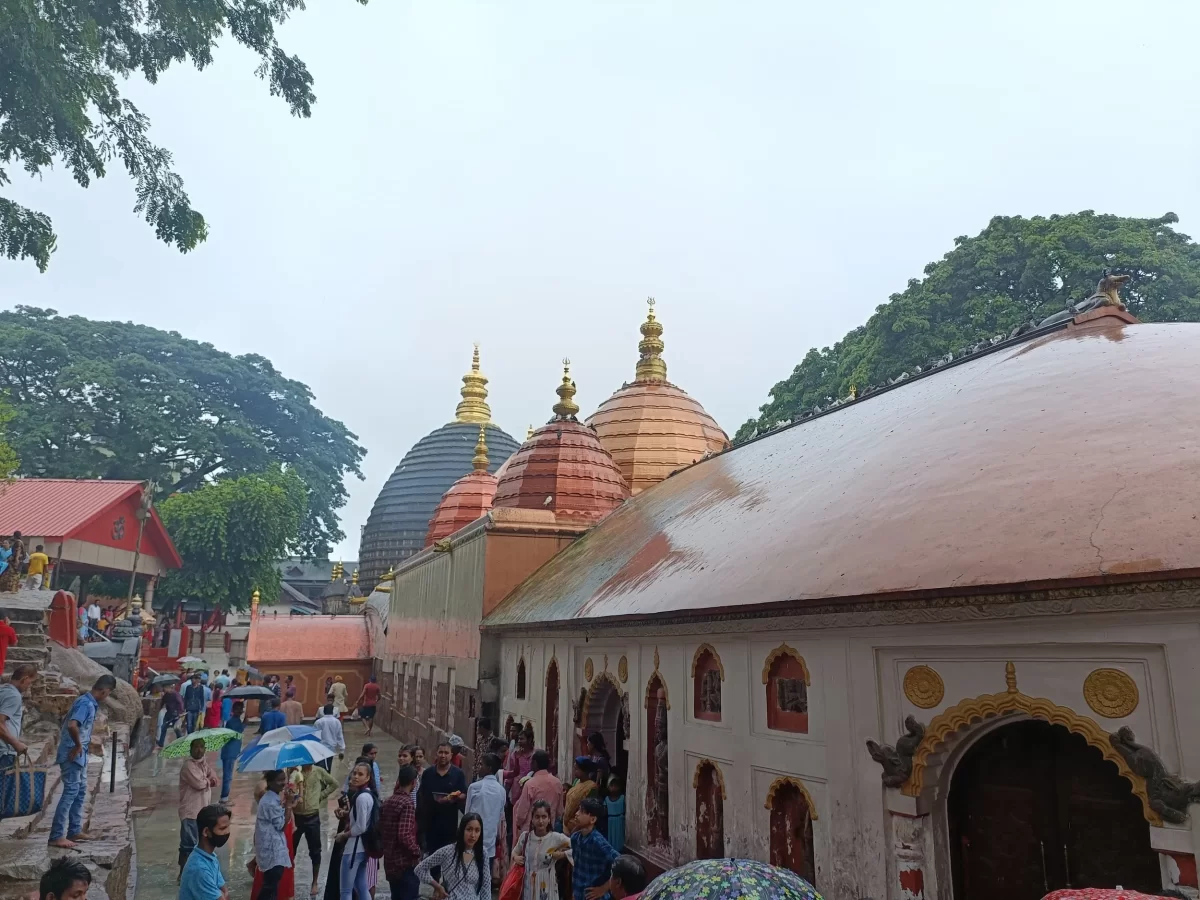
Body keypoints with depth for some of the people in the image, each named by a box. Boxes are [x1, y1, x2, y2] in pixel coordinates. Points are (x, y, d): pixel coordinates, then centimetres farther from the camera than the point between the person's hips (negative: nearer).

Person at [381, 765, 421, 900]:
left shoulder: (387, 802, 8)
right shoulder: (408, 803, -18)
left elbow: (380, 831, 12)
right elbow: (404, 836, -25)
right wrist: (418, 852, -12)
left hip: (390, 862, 8)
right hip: (407, 863, -8)